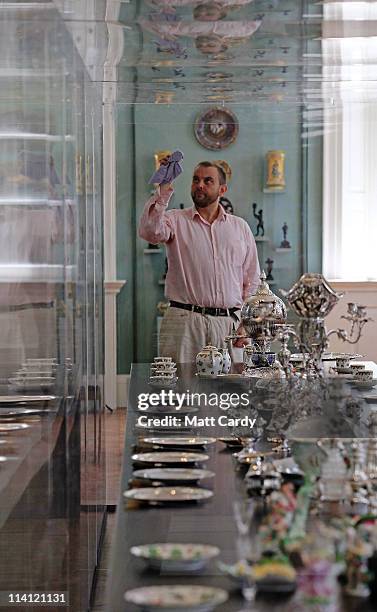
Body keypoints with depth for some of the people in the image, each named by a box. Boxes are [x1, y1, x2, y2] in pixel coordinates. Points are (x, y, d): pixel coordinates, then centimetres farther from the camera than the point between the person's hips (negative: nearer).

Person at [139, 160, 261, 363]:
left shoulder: (240, 227, 15)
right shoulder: (176, 220, 7)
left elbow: (252, 280, 16)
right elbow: (150, 231, -17)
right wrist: (163, 191, -19)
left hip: (228, 323, 3)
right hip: (184, 322, -2)